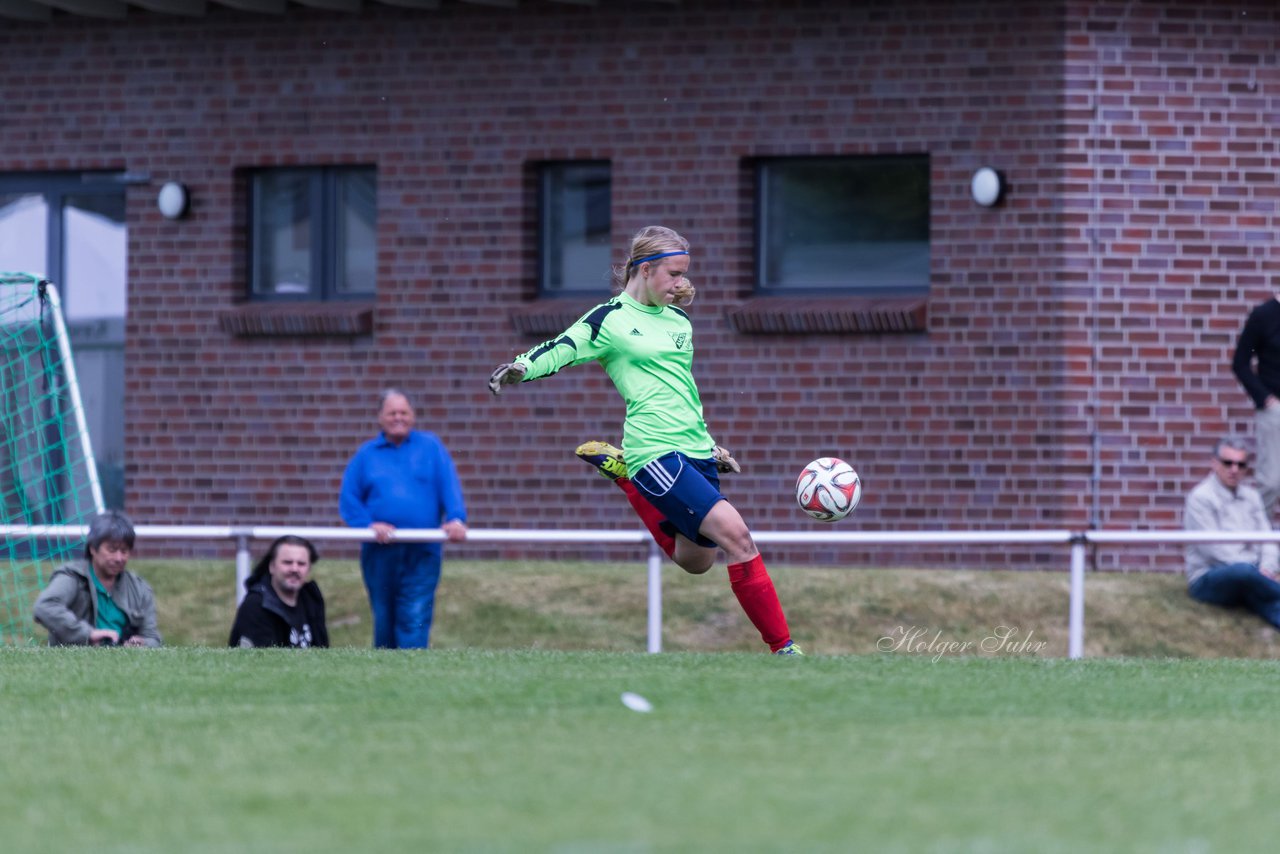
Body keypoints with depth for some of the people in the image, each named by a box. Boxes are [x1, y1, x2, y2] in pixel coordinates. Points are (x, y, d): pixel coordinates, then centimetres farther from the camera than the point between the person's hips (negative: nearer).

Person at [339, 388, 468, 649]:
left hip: (422, 553, -2)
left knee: (415, 622, -12)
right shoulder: (366, 454, 12)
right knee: (385, 621, 9)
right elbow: (348, 499, 5)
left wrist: (456, 519, -20)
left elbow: (450, 488, -2)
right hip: (380, 554, 2)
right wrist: (369, 525, -13)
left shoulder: (430, 447, 10)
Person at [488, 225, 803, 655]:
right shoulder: (610, 320, -2)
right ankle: (781, 644, -13)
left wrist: (712, 446, 29)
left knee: (696, 561, 15)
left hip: (696, 453, 8)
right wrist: (522, 366, -33)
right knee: (735, 534, -19)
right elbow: (562, 349, -12)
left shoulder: (679, 322, 18)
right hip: (656, 452, -8)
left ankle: (624, 472, 32)